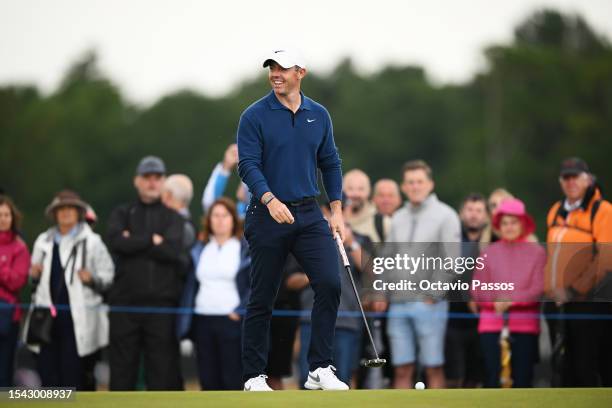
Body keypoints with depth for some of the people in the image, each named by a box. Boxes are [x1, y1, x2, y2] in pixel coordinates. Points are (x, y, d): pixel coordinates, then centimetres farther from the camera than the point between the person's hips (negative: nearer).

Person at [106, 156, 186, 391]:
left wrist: (135, 243, -5)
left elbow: (173, 250, -8)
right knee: (122, 373, 3)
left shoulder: (172, 218, 12)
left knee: (161, 373, -1)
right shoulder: (122, 214, 13)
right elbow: (117, 241, -8)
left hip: (161, 305, 0)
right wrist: (152, 240, -6)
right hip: (125, 304, 1)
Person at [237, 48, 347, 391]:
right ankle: (254, 375, 14)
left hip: (310, 215, 3)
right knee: (262, 299, 3)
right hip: (268, 217, -3)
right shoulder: (255, 116, -6)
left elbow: (331, 164, 13)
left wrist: (337, 211, 6)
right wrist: (270, 199, -28)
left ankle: (320, 369, -5)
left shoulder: (319, 115, 7)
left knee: (330, 284, -12)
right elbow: (248, 165, -13)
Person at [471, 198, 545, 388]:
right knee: (493, 377, -4)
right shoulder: (488, 253, 8)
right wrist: (495, 301, -13)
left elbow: (539, 288, -5)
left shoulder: (536, 252, 3)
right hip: (492, 324, 1)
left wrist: (511, 300, -16)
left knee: (523, 378, 0)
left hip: (525, 325, -1)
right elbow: (477, 290, 5)